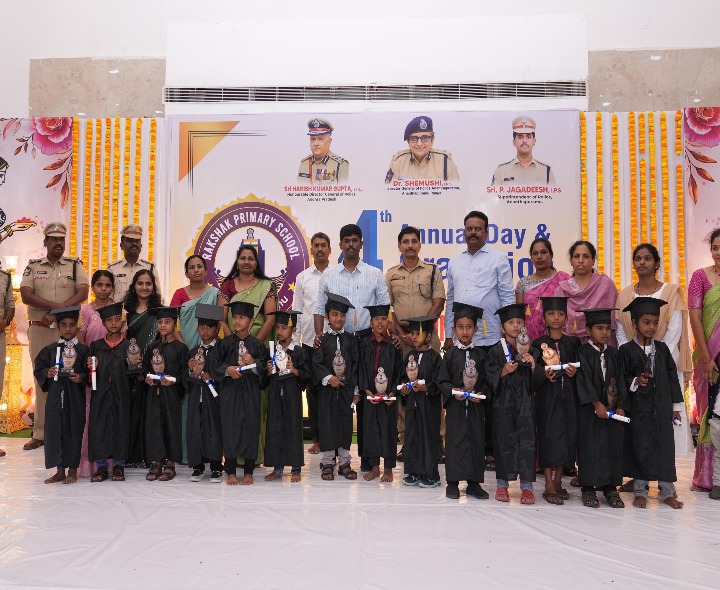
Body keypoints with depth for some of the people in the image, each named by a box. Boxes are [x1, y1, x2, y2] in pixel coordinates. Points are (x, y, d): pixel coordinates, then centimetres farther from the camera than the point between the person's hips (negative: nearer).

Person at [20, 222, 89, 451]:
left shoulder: (75, 265, 7)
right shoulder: (33, 266, 10)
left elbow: (83, 292, -7)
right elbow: (25, 295, -4)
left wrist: (58, 312, -17)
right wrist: (56, 305, -15)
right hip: (39, 329, 2)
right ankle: (40, 434, 12)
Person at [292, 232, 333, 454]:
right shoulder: (302, 277, 10)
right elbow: (297, 312, 10)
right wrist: (294, 342, 5)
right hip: (309, 341, 2)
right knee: (312, 390, 6)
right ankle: (316, 438, 16)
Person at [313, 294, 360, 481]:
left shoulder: (351, 339, 4)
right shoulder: (323, 339, -1)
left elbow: (356, 365, 4)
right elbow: (316, 363, -5)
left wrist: (356, 390, 1)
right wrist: (328, 378, -18)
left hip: (346, 389, 2)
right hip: (327, 389, -2)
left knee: (346, 424, 6)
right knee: (327, 423, 2)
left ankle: (344, 462, 16)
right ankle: (327, 463, 12)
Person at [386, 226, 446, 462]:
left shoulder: (432, 271, 6)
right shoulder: (391, 274, 11)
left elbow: (438, 303, -1)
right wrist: (402, 333, -5)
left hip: (427, 336, -2)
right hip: (400, 336, 2)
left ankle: (437, 440, 2)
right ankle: (406, 441, 11)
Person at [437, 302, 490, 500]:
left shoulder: (480, 355, 5)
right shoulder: (450, 354, 2)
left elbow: (487, 380, 6)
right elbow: (442, 380, 1)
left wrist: (481, 393, -12)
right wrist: (453, 391, -16)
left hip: (476, 405, 2)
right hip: (456, 405, -2)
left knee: (477, 441, 5)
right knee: (455, 440, 1)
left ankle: (474, 483, 16)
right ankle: (453, 483, 10)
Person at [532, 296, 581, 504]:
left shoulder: (573, 343, 8)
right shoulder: (539, 343, 1)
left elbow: (579, 367, 12)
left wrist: (574, 372, -9)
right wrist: (544, 375, -18)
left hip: (568, 396, 3)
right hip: (546, 396, -3)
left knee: (566, 436, 5)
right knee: (548, 436, -4)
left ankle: (558, 482, 18)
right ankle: (549, 486, 2)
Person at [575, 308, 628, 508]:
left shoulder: (614, 354, 9)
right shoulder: (583, 353, -5)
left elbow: (620, 381, 7)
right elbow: (585, 381, -12)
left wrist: (621, 406, -2)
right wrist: (597, 404, -17)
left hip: (613, 408, 4)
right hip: (590, 409, -4)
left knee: (613, 446, 6)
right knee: (590, 446, 0)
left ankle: (610, 487, 16)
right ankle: (588, 488, 9)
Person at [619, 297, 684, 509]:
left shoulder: (662, 349, 6)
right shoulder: (626, 350, -5)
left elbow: (672, 377, 9)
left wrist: (675, 405, 7)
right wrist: (635, 382, -21)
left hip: (662, 407, 3)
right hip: (638, 407, -3)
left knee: (665, 446, 6)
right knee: (640, 448, 3)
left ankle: (667, 491, 17)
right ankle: (640, 491, 16)